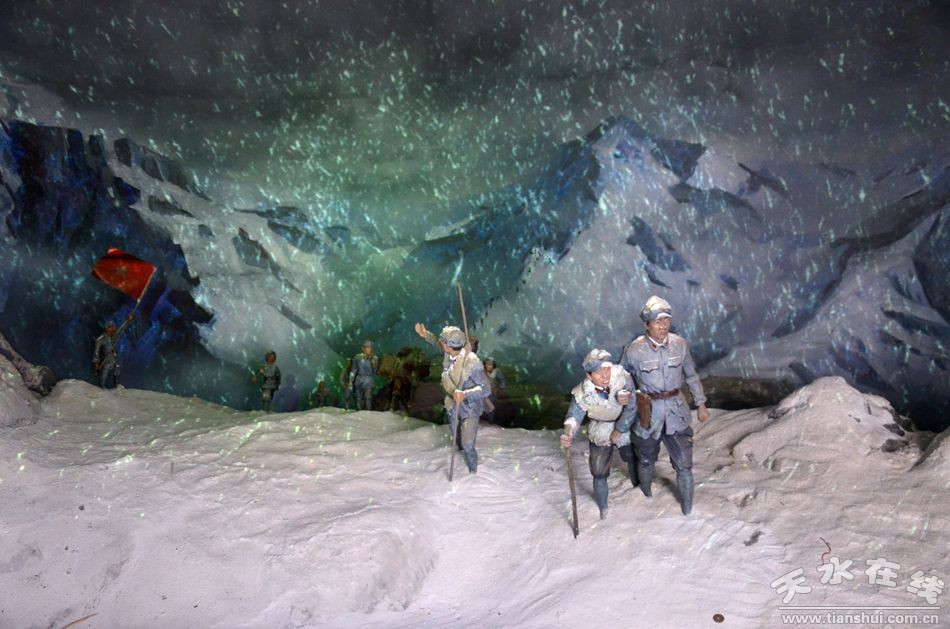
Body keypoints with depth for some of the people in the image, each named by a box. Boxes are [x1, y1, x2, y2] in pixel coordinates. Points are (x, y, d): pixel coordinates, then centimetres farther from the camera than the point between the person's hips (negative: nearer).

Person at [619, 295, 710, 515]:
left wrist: (700, 404, 9)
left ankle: (687, 506, 27)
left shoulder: (680, 344, -7)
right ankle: (646, 496, 47)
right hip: (649, 412, -1)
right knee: (646, 460, 19)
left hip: (676, 411, 1)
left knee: (684, 463, 5)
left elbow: (691, 376, 6)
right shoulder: (634, 350, -15)